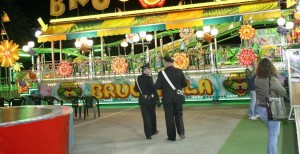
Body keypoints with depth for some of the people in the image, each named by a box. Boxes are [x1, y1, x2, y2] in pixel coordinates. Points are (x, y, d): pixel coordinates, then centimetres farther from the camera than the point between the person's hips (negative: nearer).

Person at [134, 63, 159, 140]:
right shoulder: (149, 78, -13)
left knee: (146, 117, 5)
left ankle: (148, 134, 3)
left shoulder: (138, 78, 3)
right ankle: (153, 130, 29)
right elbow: (153, 89, -18)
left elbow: (136, 89, 9)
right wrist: (157, 99, -15)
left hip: (142, 99, 4)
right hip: (150, 99, -4)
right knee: (152, 115, 15)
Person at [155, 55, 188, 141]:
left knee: (169, 116, 7)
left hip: (167, 98, -2)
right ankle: (181, 132, -3)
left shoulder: (162, 73, -10)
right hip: (178, 97, 2)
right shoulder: (179, 71, -2)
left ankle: (172, 136, 11)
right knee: (178, 115, 15)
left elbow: (157, 86, -11)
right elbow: (185, 84, 2)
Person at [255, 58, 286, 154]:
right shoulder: (272, 80, -20)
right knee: (273, 136, 4)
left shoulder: (257, 79, -3)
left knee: (274, 133, 27)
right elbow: (283, 93, -8)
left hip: (261, 109, 7)